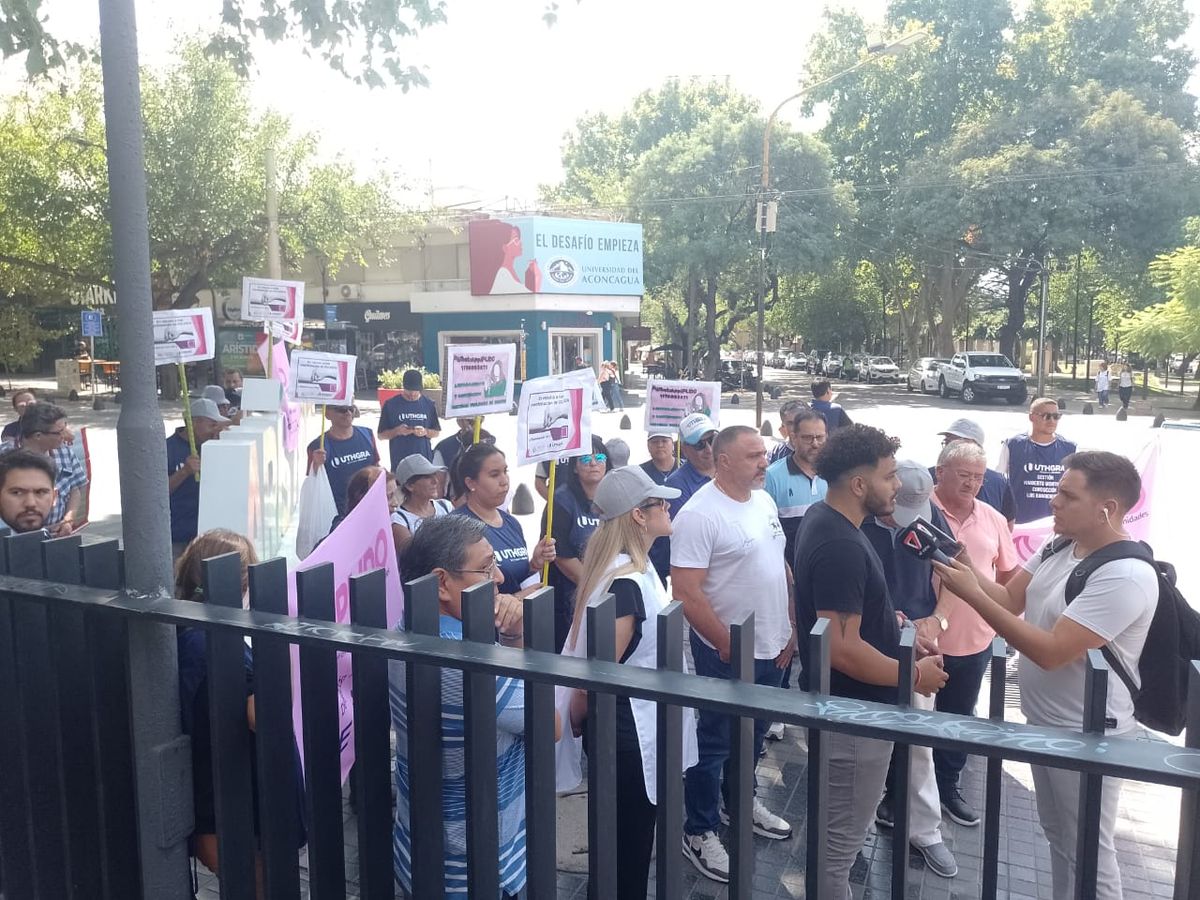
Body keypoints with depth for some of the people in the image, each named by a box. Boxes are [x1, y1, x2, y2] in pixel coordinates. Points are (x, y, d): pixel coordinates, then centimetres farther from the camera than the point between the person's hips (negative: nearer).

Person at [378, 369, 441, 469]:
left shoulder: (428, 404, 5)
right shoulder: (391, 405, 0)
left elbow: (437, 432, 11)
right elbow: (381, 434, 4)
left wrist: (426, 432, -10)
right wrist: (397, 431, -15)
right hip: (399, 462, -1)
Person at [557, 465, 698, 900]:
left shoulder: (633, 568, 5)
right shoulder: (627, 584, -27)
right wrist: (577, 719, -9)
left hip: (636, 726, 9)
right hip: (628, 732, -9)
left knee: (621, 841, 24)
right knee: (629, 846, 8)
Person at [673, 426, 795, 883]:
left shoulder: (765, 502, 4)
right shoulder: (699, 515, -21)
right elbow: (686, 593, -23)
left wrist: (790, 629, 8)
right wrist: (729, 647, -19)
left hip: (773, 649, 7)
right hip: (728, 654, -7)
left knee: (752, 735, 23)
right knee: (715, 743, 8)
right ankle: (699, 830, 24)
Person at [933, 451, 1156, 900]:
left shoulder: (1124, 577, -28)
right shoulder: (1058, 546, -1)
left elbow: (1050, 652, -31)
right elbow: (1011, 599, 2)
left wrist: (972, 595, -31)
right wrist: (964, 565, -15)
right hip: (1044, 722, 8)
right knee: (1057, 835, 24)